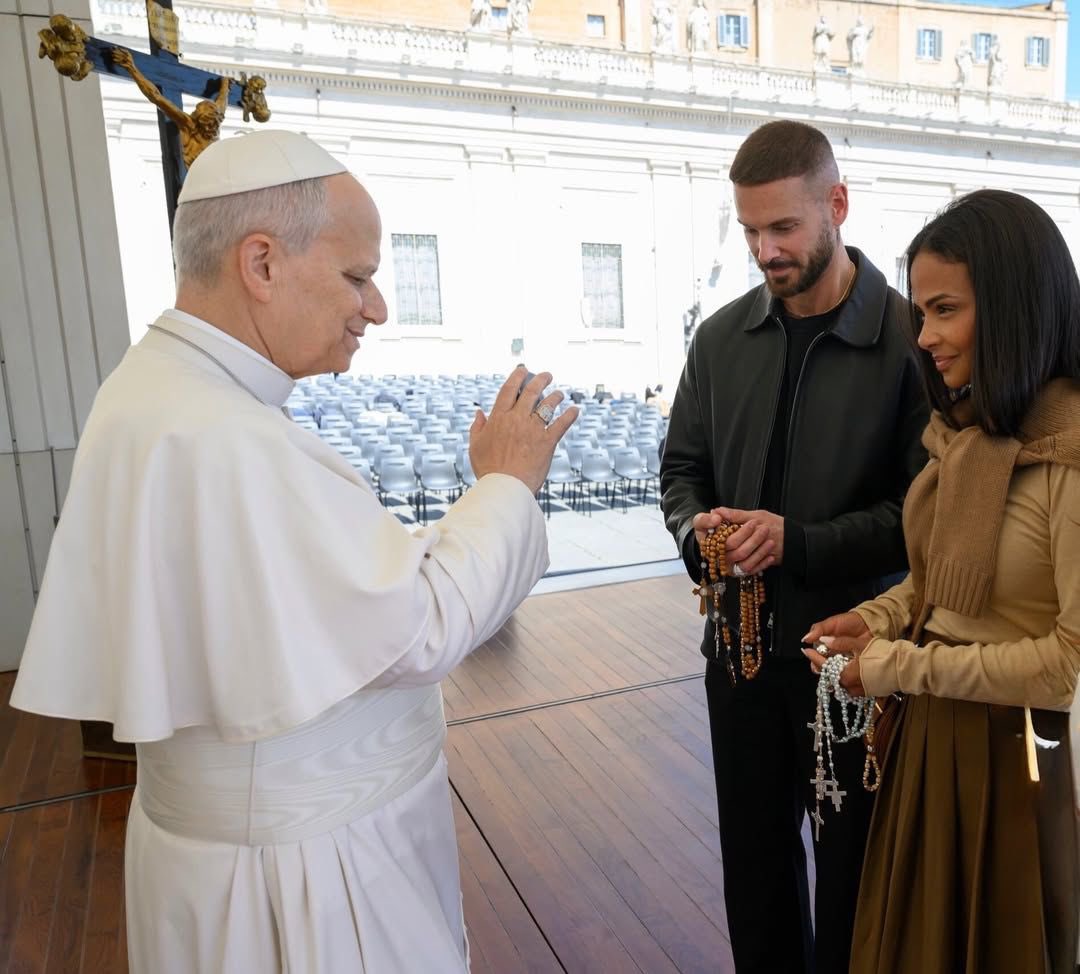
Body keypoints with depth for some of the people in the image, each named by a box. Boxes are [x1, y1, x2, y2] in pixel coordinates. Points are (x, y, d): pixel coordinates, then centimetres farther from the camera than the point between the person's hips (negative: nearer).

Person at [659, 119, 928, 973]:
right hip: (742, 643, 4)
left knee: (852, 864, 18)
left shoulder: (910, 338, -12)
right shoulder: (721, 337, 2)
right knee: (753, 854, 21)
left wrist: (800, 542, -23)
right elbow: (683, 466, 9)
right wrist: (697, 529, -11)